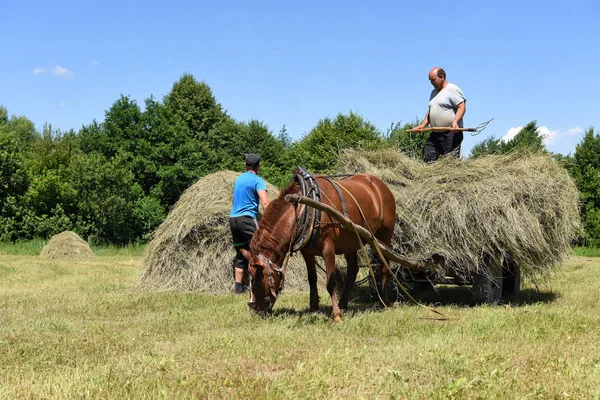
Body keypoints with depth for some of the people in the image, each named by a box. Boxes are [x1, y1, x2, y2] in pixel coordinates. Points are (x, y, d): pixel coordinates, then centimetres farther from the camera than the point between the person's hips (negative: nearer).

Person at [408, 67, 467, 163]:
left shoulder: (452, 89, -5)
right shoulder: (433, 92, 21)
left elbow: (462, 107, -14)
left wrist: (455, 122, -28)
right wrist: (422, 125, 14)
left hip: (451, 133, -8)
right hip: (435, 134, 8)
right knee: (427, 161, -2)